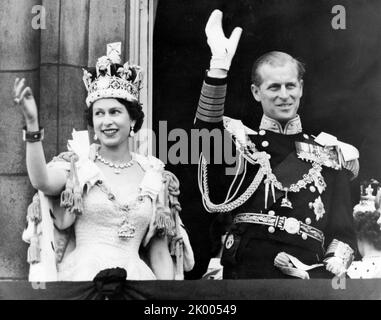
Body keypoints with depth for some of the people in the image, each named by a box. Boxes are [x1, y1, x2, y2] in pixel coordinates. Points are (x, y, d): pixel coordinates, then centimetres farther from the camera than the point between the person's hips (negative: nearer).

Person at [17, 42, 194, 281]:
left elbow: (160, 253, 9)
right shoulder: (76, 164, 3)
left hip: (136, 274, 1)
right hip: (82, 274, -1)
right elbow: (42, 182, -20)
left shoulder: (154, 177, 7)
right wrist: (33, 123, -30)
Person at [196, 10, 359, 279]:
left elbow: (343, 233, 11)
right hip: (246, 271, 0)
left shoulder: (331, 155, 13)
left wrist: (325, 271, -8)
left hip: (306, 274, 1)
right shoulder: (240, 143, 9)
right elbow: (207, 133, -13)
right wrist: (219, 66, -26)